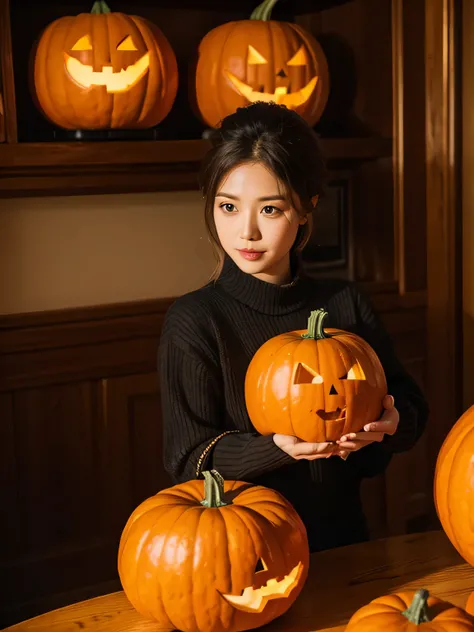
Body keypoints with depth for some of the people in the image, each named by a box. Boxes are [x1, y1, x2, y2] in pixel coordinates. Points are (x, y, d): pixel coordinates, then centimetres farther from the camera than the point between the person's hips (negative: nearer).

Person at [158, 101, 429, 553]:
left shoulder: (346, 305, 3)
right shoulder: (194, 321, -7)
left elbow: (410, 404, 11)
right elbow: (188, 460, -8)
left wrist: (390, 422, -11)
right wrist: (277, 448, -23)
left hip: (341, 537, 3)